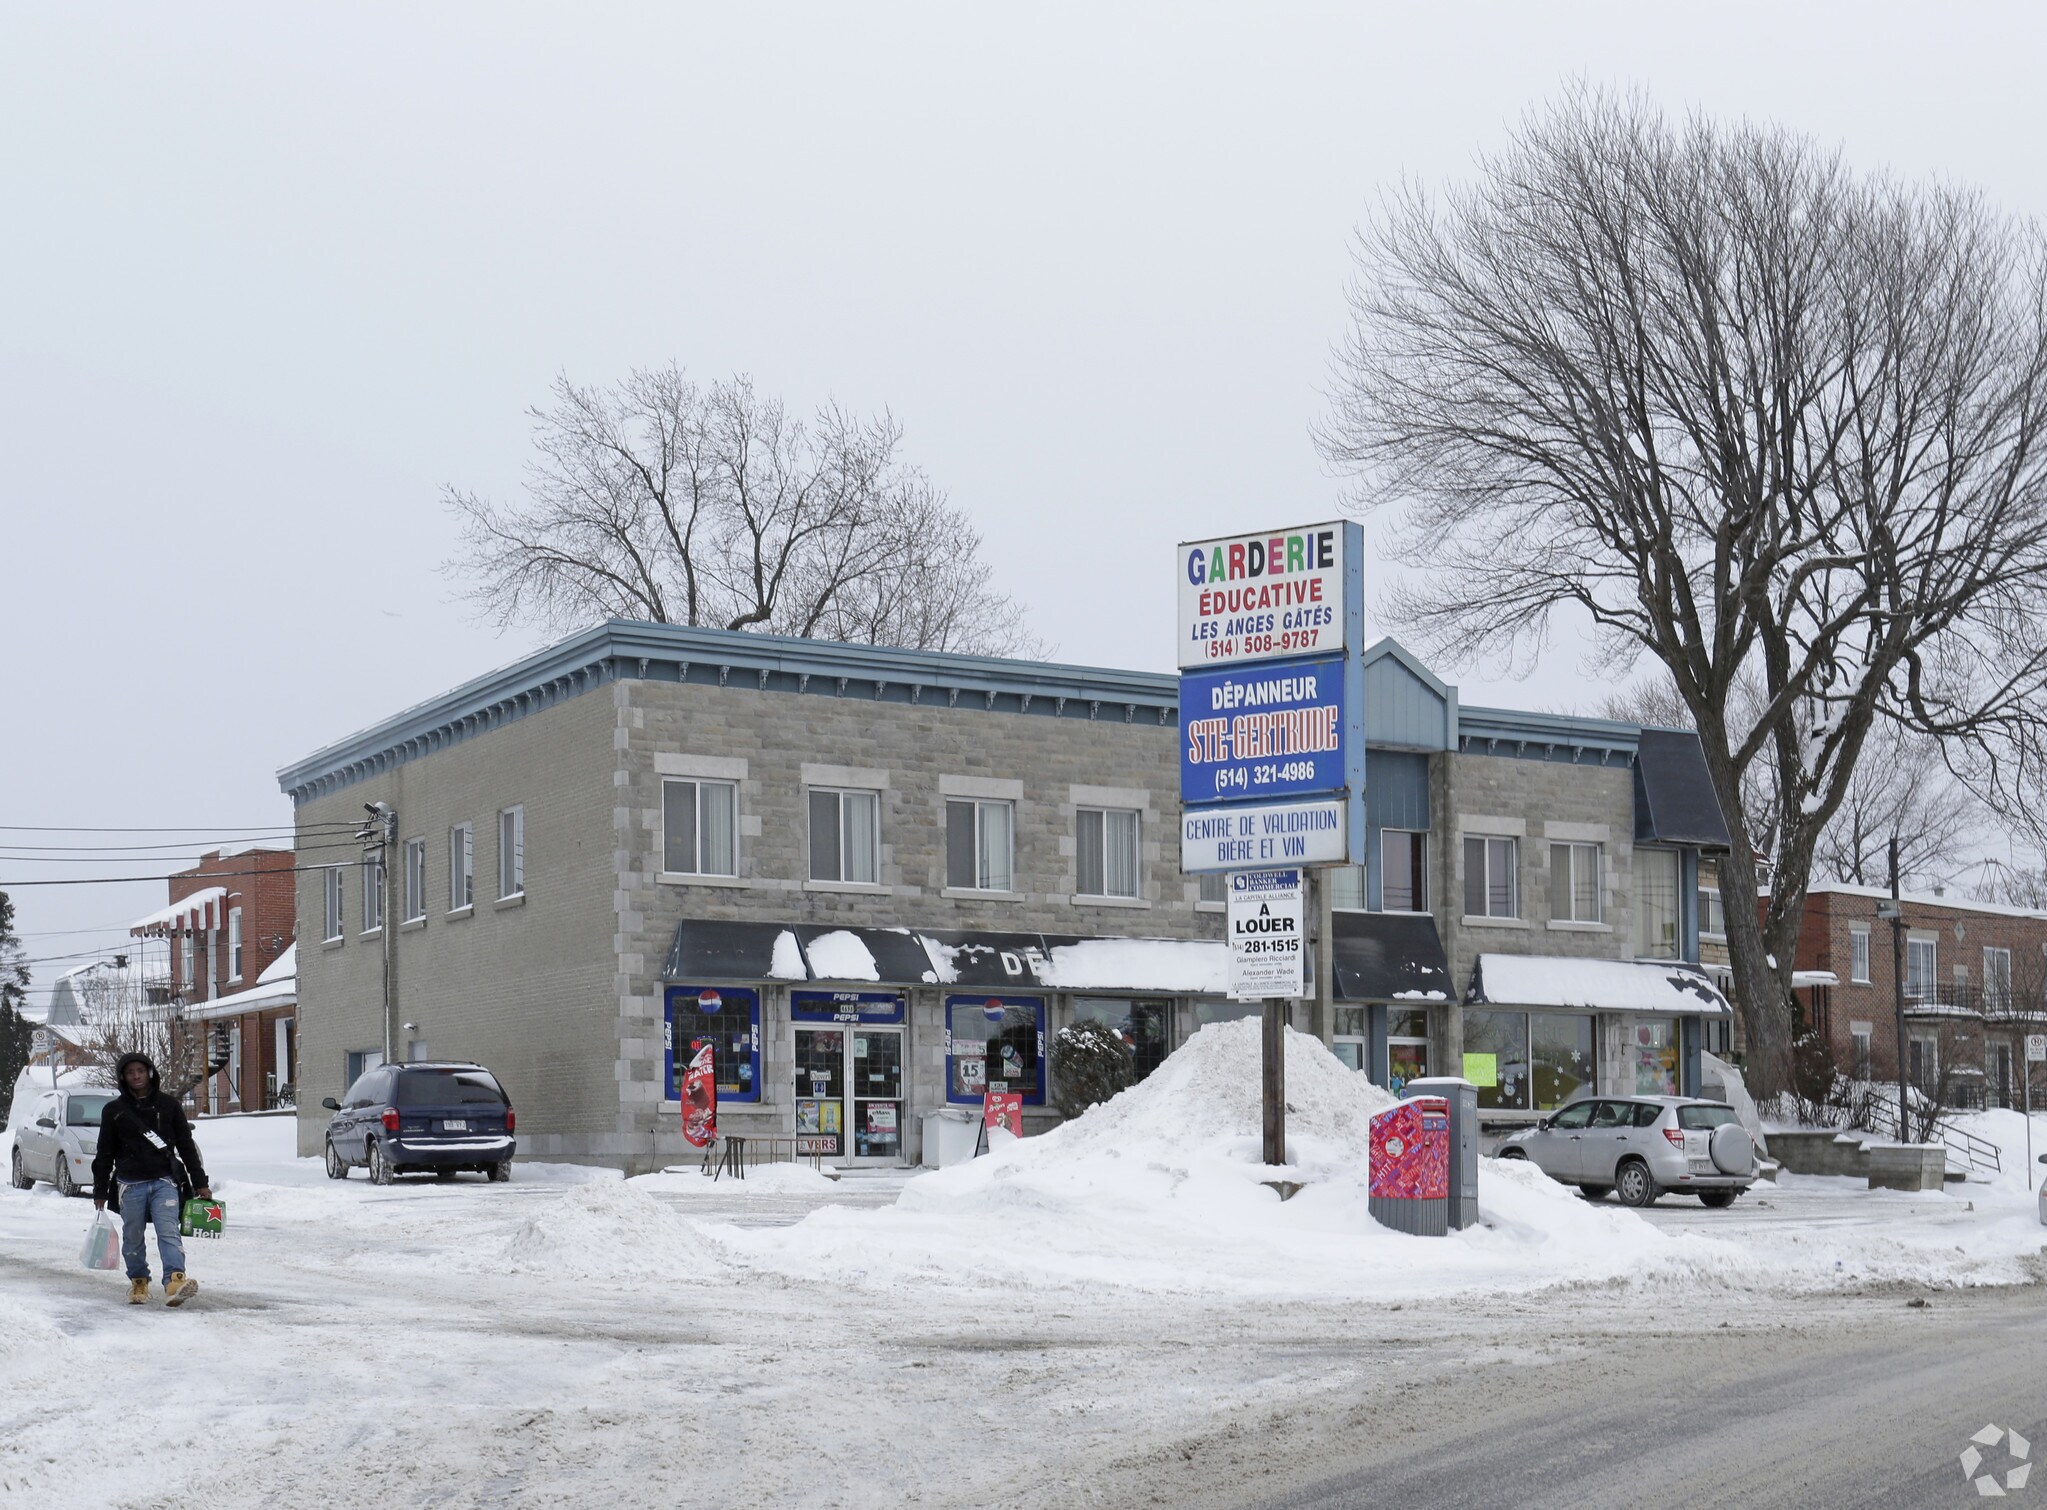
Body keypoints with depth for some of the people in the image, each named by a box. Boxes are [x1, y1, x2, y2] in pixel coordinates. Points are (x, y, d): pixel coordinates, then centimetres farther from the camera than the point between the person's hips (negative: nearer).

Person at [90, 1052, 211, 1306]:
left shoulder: (168, 1106, 7)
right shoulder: (114, 1111, 6)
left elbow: (187, 1146, 11)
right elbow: (104, 1154, 11)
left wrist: (200, 1183, 9)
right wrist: (100, 1192, 9)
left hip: (164, 1182, -1)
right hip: (131, 1185, 1)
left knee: (168, 1232, -15)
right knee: (133, 1237, 7)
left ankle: (175, 1281, -28)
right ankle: (138, 1282, 23)